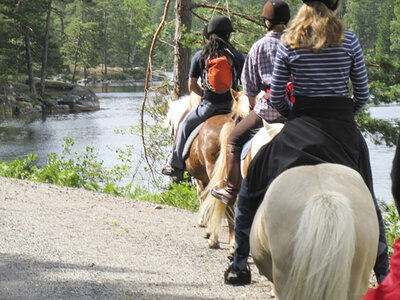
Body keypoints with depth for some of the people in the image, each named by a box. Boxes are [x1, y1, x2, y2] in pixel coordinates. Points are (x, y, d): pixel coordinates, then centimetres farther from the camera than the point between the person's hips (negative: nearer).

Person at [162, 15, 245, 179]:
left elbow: (191, 85, 5)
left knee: (185, 125, 20)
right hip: (232, 104, 0)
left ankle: (175, 164, 18)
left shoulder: (200, 56, 2)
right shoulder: (237, 55, 3)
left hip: (209, 105, 0)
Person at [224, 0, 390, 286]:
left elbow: (275, 98, 1)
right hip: (344, 130, 1)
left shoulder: (289, 44, -2)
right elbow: (363, 94, 2)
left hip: (301, 130, -1)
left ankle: (239, 264, 13)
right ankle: (383, 271, 16)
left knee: (251, 187, 15)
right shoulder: (348, 40, -1)